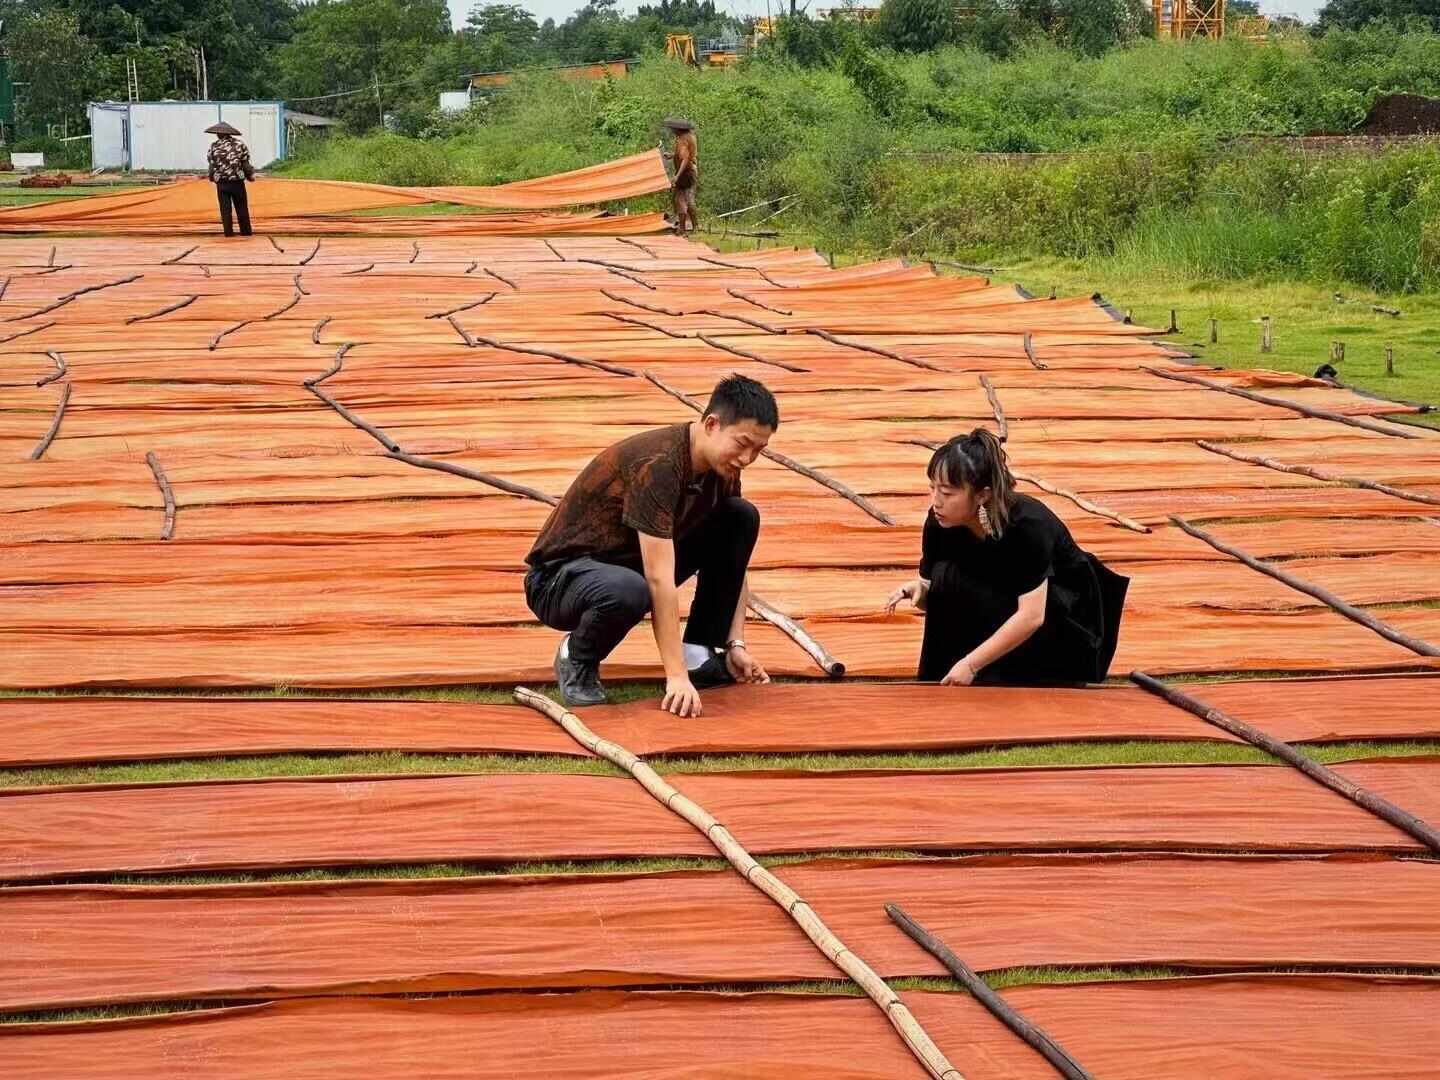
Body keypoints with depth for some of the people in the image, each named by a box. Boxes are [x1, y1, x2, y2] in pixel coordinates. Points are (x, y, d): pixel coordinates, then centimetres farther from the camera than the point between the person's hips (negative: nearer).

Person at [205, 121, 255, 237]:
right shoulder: (239, 144, -1)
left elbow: (212, 165, 0)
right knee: (242, 208, 8)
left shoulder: (214, 146, -2)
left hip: (222, 182, 0)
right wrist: (250, 175, 12)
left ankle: (228, 231, 4)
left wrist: (212, 178, 16)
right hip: (237, 181, 0)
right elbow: (245, 164, -2)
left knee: (225, 208, 6)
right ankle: (245, 231, 10)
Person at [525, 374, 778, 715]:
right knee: (629, 591, -42)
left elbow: (731, 561, 6)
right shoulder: (657, 465, -30)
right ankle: (577, 658, -8)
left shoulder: (722, 466, -5)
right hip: (561, 575, -8)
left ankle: (699, 656, 1)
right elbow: (660, 580, -34)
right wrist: (676, 676, -36)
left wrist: (735, 644, -4)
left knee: (742, 518, -5)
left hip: (628, 560, 8)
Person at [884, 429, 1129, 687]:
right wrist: (920, 590, -29)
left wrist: (971, 664, -38)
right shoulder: (940, 523, -17)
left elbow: (1031, 616, -36)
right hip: (1000, 610, 5)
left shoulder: (1029, 525, -33)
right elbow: (939, 597, -5)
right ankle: (949, 685, -11)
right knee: (946, 576, -21)